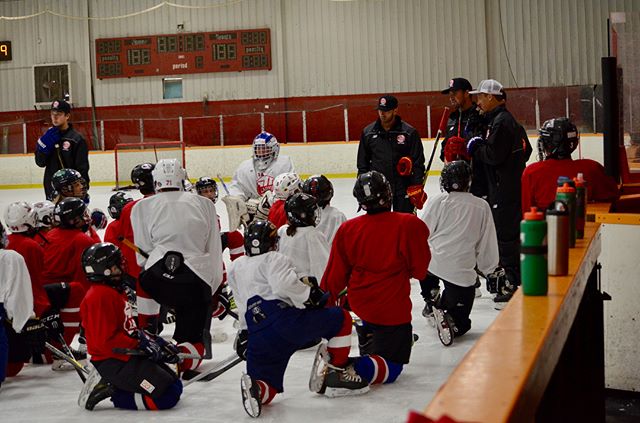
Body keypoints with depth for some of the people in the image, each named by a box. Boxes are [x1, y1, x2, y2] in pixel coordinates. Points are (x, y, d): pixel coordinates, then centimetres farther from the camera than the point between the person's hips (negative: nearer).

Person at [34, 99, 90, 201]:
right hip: (51, 190, 6)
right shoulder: (49, 136, 8)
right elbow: (40, 162, 6)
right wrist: (43, 146, -11)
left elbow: (83, 168, -11)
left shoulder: (76, 139, -9)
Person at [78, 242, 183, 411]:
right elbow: (106, 340, -21)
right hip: (114, 362, -11)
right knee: (168, 395, -18)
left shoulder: (116, 292, 18)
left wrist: (154, 341, 9)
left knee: (175, 385, 7)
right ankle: (112, 393, -9)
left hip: (130, 356, 11)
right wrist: (140, 344, -18)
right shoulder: (99, 296, -16)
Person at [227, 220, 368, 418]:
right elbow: (284, 284, -14)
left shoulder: (235, 268, 27)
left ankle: (255, 387, -22)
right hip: (287, 323, -6)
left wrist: (244, 332, 36)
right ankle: (338, 374, 11)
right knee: (341, 318, 10)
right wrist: (309, 295, -5)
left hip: (257, 340, 6)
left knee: (268, 387, 13)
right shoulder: (274, 260, 7)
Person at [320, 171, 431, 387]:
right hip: (392, 311, -5)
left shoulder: (347, 229, -6)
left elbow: (335, 275, 1)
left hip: (359, 302, 5)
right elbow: (419, 271, -7)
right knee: (390, 368, 0)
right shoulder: (409, 225, -15)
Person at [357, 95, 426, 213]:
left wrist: (417, 188, -8)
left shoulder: (409, 132, -4)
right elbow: (362, 162, 12)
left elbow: (418, 162, -3)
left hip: (403, 189, -2)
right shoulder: (368, 132, 5)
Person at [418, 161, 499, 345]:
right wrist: (489, 269, 23)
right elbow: (487, 244, 8)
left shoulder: (436, 201, -2)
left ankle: (432, 299, 23)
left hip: (433, 262, 1)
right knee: (461, 322, 12)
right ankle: (451, 321, -20)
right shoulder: (482, 206, 2)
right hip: (462, 272, 0)